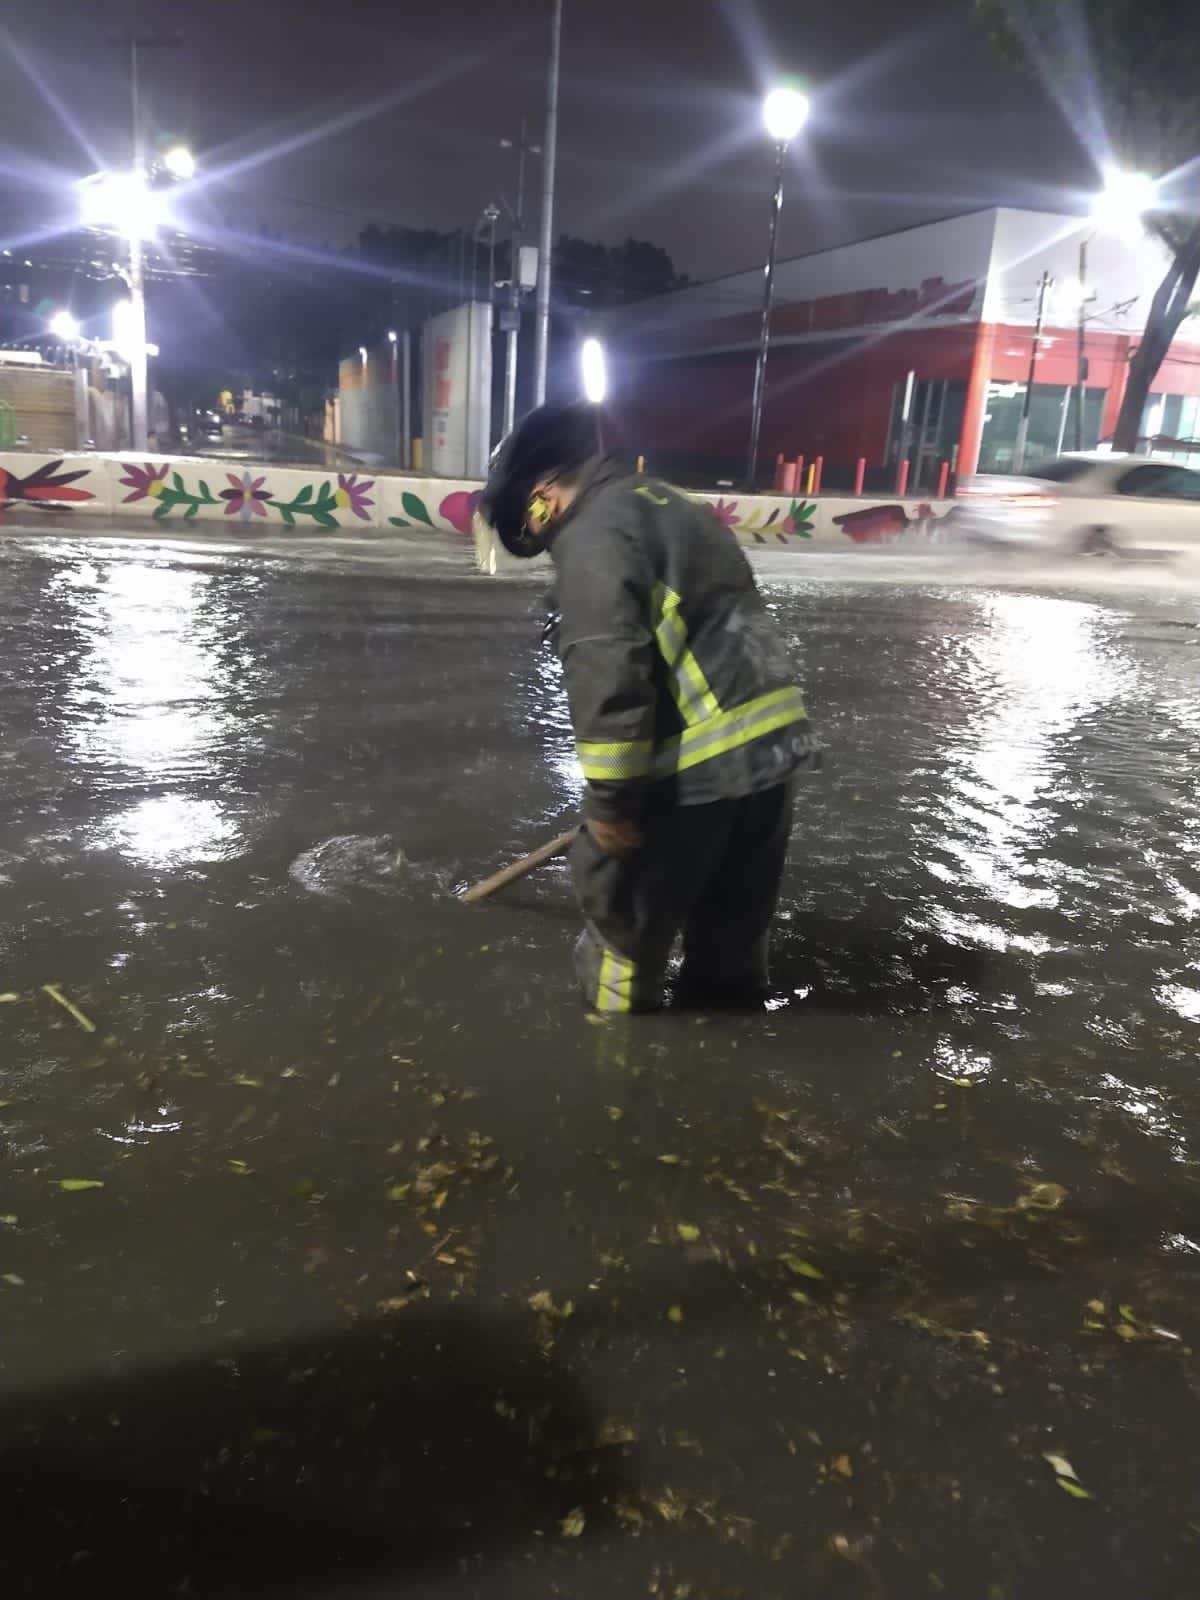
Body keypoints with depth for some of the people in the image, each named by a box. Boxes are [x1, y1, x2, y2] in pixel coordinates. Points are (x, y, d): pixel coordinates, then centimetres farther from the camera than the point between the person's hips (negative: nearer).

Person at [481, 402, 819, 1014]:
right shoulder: (664, 506, 20)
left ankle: (615, 999, 29)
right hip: (774, 733, 9)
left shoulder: (594, 532, -10)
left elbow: (607, 669, -21)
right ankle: (725, 989, 41)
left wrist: (610, 799, -16)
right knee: (733, 896, 24)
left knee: (621, 883, 12)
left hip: (705, 754, -9)